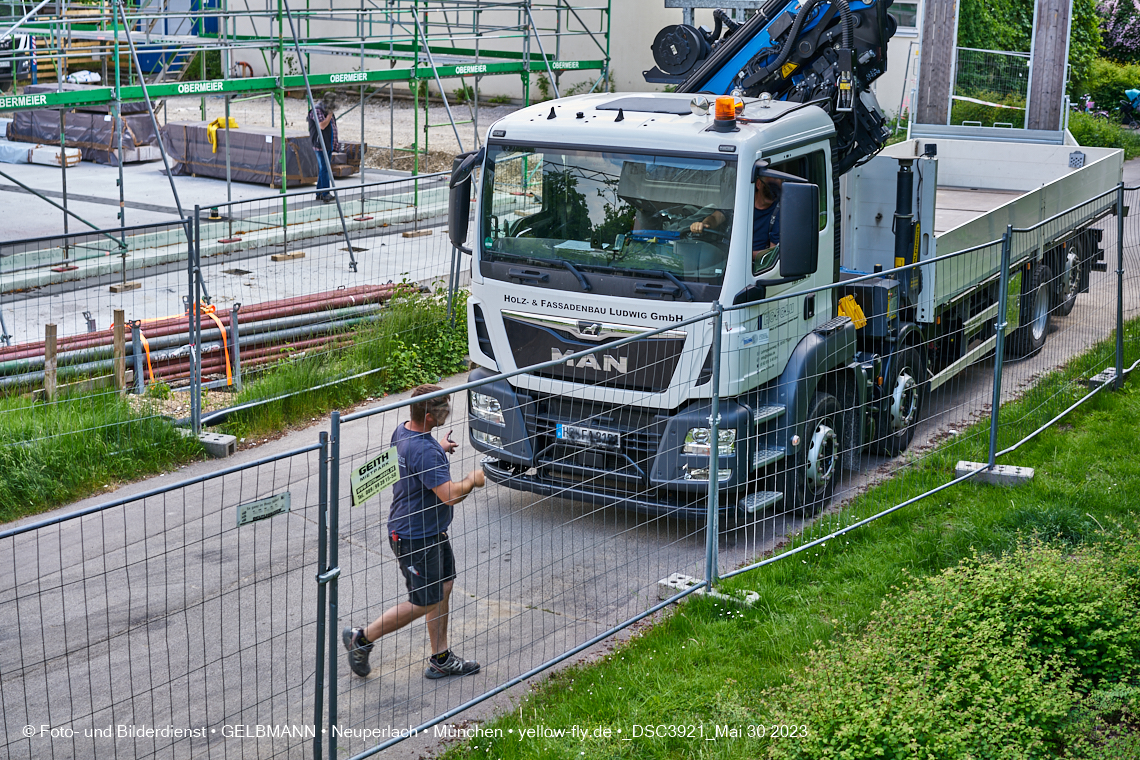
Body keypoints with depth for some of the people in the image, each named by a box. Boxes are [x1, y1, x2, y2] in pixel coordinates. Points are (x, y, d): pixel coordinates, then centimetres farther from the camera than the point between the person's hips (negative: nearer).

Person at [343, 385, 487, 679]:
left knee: (443, 588, 16)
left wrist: (439, 449, 13)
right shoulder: (424, 451, -30)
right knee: (422, 603, 4)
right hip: (415, 538, -10)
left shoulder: (403, 432, 1)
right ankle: (362, 638, 16)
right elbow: (450, 495, -31)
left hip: (431, 532, 10)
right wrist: (473, 480, -13)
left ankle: (440, 659, 26)